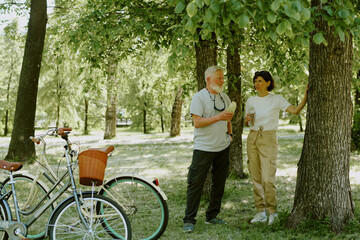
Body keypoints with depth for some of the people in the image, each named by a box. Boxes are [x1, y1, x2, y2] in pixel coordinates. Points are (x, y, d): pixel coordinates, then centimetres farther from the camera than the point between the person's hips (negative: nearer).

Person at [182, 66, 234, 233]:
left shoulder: (224, 97, 12)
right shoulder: (199, 97, -9)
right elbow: (197, 122, -18)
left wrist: (230, 133, 15)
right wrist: (218, 117, -24)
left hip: (223, 147, 7)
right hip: (203, 148, -7)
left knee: (219, 183, 10)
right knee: (195, 183, -7)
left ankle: (212, 216, 22)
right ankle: (189, 221, -2)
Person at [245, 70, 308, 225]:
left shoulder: (276, 99, -2)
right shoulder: (251, 101, 10)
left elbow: (295, 110, -12)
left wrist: (306, 96, -24)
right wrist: (247, 119, -4)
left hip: (269, 139, -4)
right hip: (252, 138, 5)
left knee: (267, 178, -11)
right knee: (256, 178, 5)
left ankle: (272, 212, 4)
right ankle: (261, 212, 13)